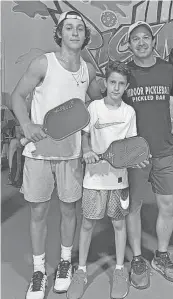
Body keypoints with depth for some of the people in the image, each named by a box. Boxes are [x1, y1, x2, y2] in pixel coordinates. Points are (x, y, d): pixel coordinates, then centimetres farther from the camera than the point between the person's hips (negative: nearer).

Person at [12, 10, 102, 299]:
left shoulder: (89, 69, 6)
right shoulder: (43, 63, -5)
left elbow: (98, 100, 22)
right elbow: (18, 95, 0)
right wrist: (27, 125, -18)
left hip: (71, 152, 3)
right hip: (39, 151, -3)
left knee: (68, 210, 12)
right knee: (38, 212, 6)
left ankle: (65, 261, 35)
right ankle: (38, 271, 25)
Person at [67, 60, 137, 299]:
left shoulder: (129, 112, 0)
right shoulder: (94, 107, -5)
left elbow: (131, 143, 9)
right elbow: (84, 135, 3)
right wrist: (87, 150, -15)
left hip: (119, 176, 1)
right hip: (95, 175, -1)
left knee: (119, 223, 11)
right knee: (88, 223, 7)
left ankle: (120, 269, 31)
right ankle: (81, 270, 26)